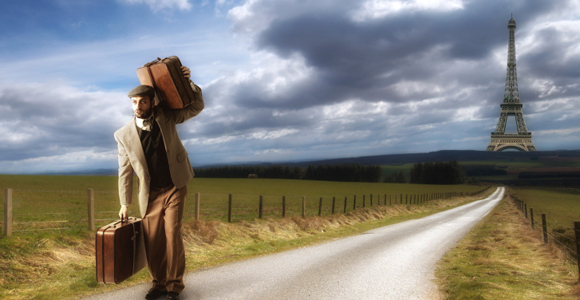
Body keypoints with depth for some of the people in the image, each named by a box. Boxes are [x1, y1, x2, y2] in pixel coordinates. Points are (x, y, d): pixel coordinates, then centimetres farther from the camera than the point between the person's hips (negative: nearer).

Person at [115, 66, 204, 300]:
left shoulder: (166, 117, -3)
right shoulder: (124, 135, -5)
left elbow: (197, 107, 2)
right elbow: (125, 172, 0)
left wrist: (188, 83, -14)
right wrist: (124, 204, 1)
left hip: (174, 188, -1)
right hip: (150, 195, 1)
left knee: (172, 235, -8)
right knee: (152, 241, 4)